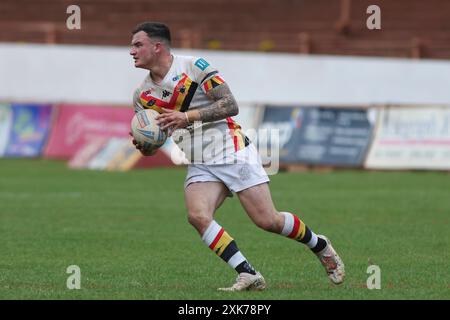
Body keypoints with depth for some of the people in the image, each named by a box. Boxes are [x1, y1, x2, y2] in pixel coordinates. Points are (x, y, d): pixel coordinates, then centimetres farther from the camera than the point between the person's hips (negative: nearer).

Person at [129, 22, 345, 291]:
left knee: (267, 220, -9)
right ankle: (248, 275, -19)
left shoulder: (195, 66, -9)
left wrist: (188, 116, -23)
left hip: (233, 152, -5)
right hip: (200, 166, 5)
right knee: (197, 215, -23)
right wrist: (143, 146, -10)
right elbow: (151, 146, 14)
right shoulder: (142, 96, 7)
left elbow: (231, 105, -14)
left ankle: (321, 246, 18)